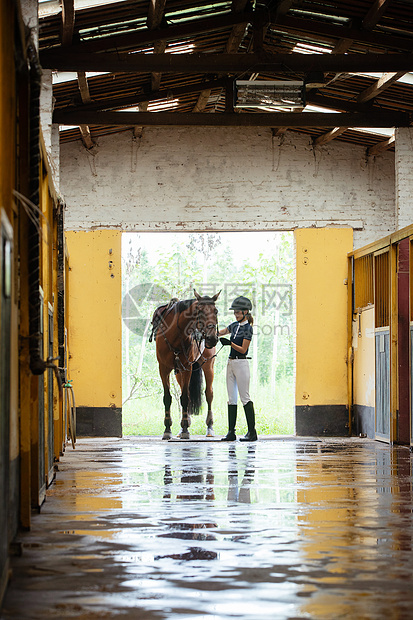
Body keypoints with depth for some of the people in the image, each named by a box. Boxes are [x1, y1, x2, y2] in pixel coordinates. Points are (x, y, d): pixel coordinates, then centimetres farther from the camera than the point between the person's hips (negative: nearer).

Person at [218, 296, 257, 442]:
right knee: (231, 398, 7)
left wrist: (230, 343, -23)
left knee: (245, 397, -7)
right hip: (231, 363, 8)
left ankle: (252, 431, -3)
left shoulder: (248, 328, -9)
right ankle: (231, 432, 8)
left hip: (241, 363, -8)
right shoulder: (235, 325, 13)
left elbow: (243, 349, -13)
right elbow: (219, 333, 22)